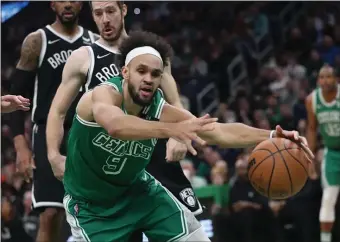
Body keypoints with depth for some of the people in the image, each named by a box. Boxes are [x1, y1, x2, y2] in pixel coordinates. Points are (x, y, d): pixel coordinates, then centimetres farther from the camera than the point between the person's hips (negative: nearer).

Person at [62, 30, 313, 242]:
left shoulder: (160, 110, -16)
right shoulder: (103, 94, -30)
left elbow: (221, 131, -22)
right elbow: (115, 125, -55)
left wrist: (270, 136, -40)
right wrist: (171, 130, -70)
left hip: (138, 190, 5)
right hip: (91, 205, -5)